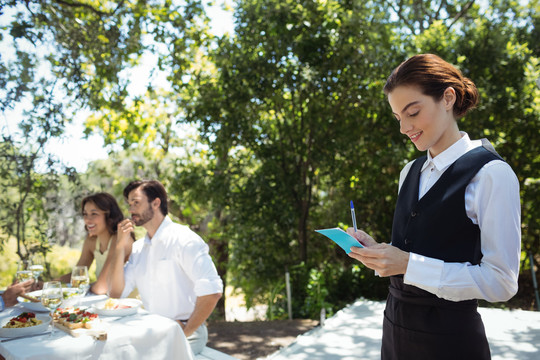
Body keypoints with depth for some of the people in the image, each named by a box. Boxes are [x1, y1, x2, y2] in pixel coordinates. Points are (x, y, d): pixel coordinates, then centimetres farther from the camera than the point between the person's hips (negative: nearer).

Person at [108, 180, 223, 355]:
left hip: (182, 333, -7)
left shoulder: (183, 239, -12)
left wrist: (186, 330, -12)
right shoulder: (138, 247, 12)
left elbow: (212, 291, -21)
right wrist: (120, 246, -2)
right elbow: (116, 293, 5)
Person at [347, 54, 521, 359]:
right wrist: (376, 250, -5)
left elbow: (501, 282, -17)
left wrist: (408, 264, -23)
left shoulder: (491, 174, -14)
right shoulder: (410, 172, 6)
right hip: (396, 324, 6)